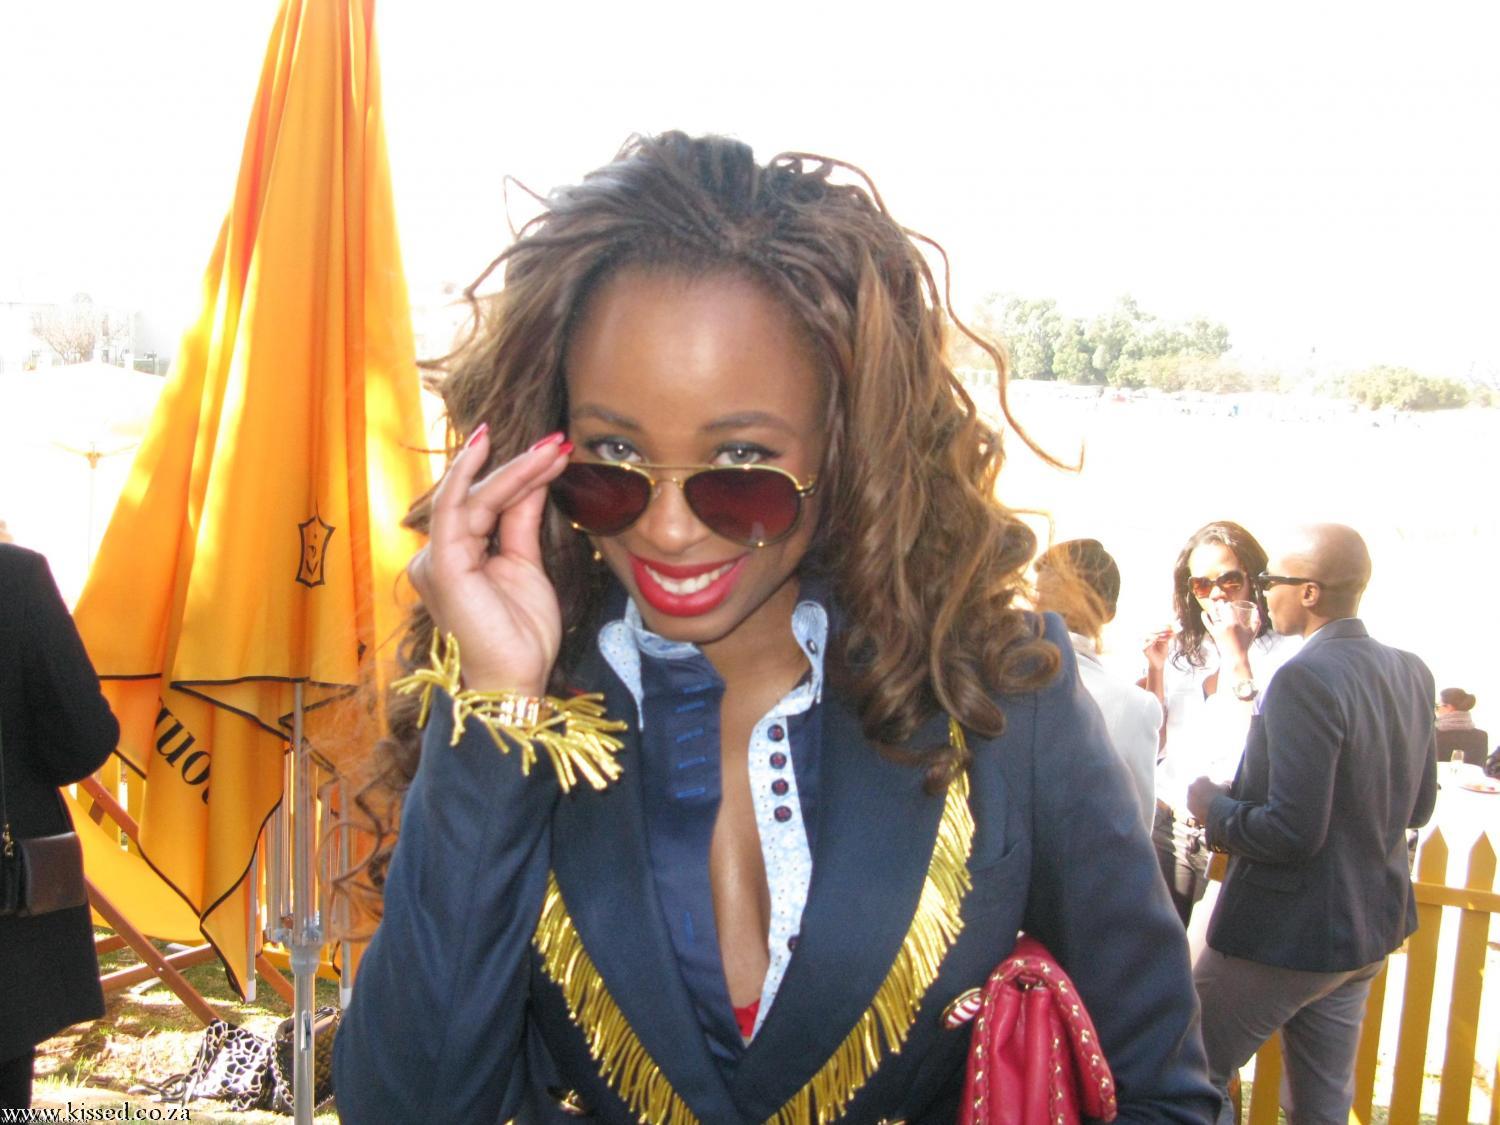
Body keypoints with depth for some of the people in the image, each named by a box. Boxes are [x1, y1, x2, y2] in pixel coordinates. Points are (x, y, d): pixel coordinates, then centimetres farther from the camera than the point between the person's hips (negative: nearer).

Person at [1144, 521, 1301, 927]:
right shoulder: (1181, 650, 8)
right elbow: (1155, 744, 8)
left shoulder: (1282, 654, -10)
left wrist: (1237, 658, -18)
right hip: (1167, 825, 5)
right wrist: (1155, 672, -4)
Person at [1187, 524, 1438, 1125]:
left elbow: (1293, 832, -28)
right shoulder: (1411, 672, 2)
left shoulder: (1305, 679, -25)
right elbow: (1416, 807, 12)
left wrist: (1214, 807, -11)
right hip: (1371, 926, 9)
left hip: (1286, 934, -9)